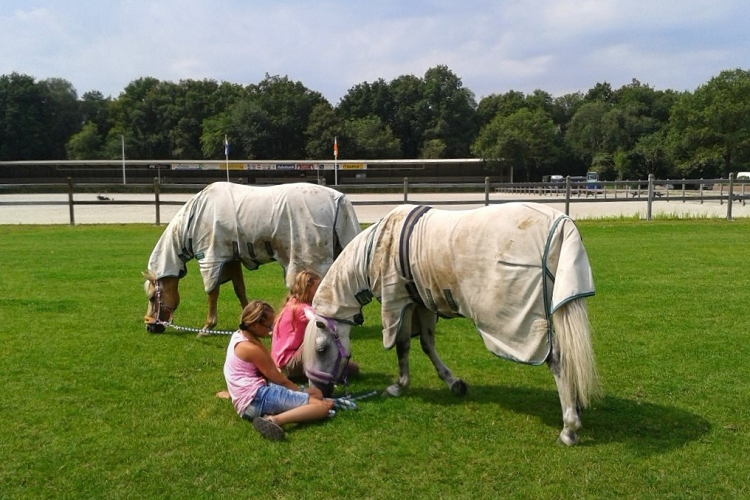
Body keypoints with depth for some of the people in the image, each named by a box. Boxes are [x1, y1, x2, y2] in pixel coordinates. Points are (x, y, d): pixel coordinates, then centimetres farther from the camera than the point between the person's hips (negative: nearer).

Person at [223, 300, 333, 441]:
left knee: (315, 393, 13)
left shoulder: (239, 336, 14)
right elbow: (278, 379, -8)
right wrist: (299, 391, 5)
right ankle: (275, 420, -32)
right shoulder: (250, 348, -15)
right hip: (257, 399, -10)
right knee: (322, 406, -16)